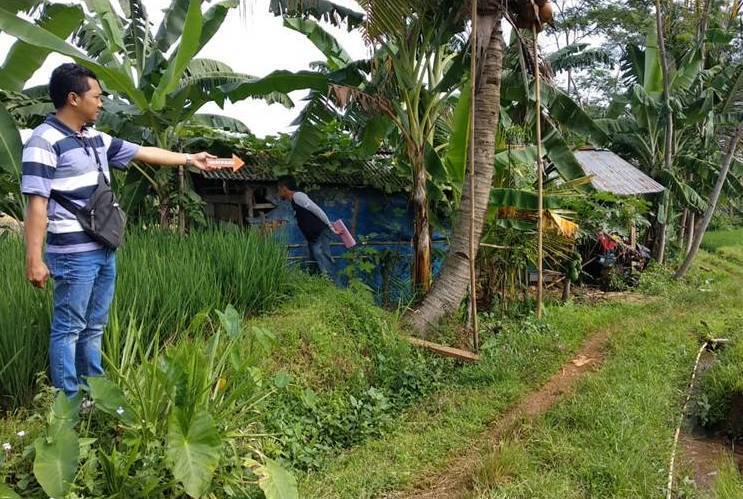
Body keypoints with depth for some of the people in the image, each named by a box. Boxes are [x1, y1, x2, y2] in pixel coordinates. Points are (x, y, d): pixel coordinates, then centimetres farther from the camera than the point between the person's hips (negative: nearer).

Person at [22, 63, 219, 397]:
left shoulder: (97, 140, 12)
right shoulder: (44, 141, -12)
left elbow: (144, 153, 22)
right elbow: (36, 204, -17)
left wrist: (190, 159, 28)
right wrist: (34, 259, -20)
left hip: (105, 250, 8)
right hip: (74, 254, -8)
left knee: (95, 326, 16)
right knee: (69, 328, 1)